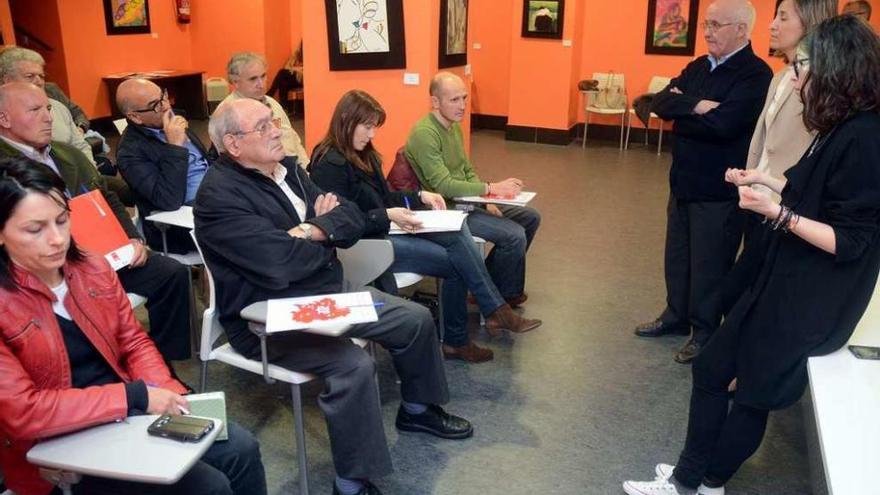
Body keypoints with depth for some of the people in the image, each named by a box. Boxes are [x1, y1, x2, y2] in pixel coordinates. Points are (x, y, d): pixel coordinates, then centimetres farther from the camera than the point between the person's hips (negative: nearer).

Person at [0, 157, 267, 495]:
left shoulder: (93, 269, 2)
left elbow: (134, 342, 7)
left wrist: (167, 393, -12)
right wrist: (136, 396, -24)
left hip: (131, 411, 6)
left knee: (242, 449, 0)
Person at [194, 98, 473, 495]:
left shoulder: (286, 168, 7)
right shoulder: (219, 195, -19)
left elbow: (353, 220, 3)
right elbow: (280, 264, -30)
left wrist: (313, 230, -19)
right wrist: (329, 235, -10)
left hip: (329, 292, 9)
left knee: (416, 320, 8)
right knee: (353, 365, -31)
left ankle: (417, 408, 33)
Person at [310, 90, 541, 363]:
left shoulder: (363, 154, 15)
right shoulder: (330, 165, -14)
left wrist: (420, 196, 5)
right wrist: (387, 216, -25)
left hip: (386, 229, 9)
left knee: (457, 229, -14)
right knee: (455, 261, -16)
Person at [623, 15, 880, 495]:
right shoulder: (841, 128, 5)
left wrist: (778, 213, -32)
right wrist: (767, 181, 12)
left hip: (811, 301, -9)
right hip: (782, 282, 9)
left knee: (753, 392, 10)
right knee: (710, 368, 14)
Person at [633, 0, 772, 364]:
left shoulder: (756, 75, -16)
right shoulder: (698, 67, 10)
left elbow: (722, 125, -29)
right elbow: (660, 102, -2)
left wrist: (680, 112, -12)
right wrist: (696, 106, -21)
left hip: (720, 190, -8)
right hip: (684, 181, 8)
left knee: (709, 263, 5)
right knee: (677, 253, 18)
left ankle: (705, 332, 21)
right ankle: (676, 315, 35)